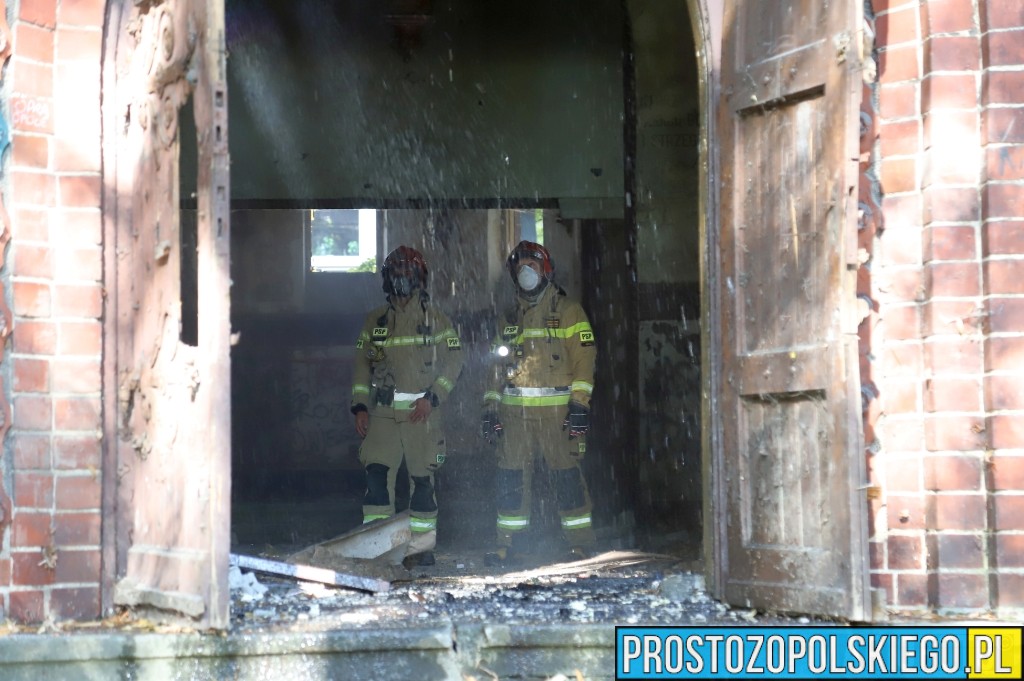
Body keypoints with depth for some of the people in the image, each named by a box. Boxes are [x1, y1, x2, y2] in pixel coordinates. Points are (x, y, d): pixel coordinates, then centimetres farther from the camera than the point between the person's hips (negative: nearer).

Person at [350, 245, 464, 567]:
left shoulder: (434, 318, 4)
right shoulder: (375, 320, 13)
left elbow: (453, 361, 1)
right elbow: (362, 364, 15)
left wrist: (432, 398, -10)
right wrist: (360, 406, 5)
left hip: (421, 411, -2)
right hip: (382, 413, 2)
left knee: (422, 478, 0)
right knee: (377, 474, -8)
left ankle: (422, 546, 8)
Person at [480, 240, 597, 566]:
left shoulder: (567, 311, 3)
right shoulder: (509, 319, 20)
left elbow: (584, 356, -4)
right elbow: (500, 365, 23)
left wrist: (580, 402, -13)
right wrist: (491, 406, 14)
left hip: (556, 408, -5)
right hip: (515, 410, 5)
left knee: (566, 474, -6)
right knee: (510, 476, 2)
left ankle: (581, 542, 1)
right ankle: (508, 543, 8)